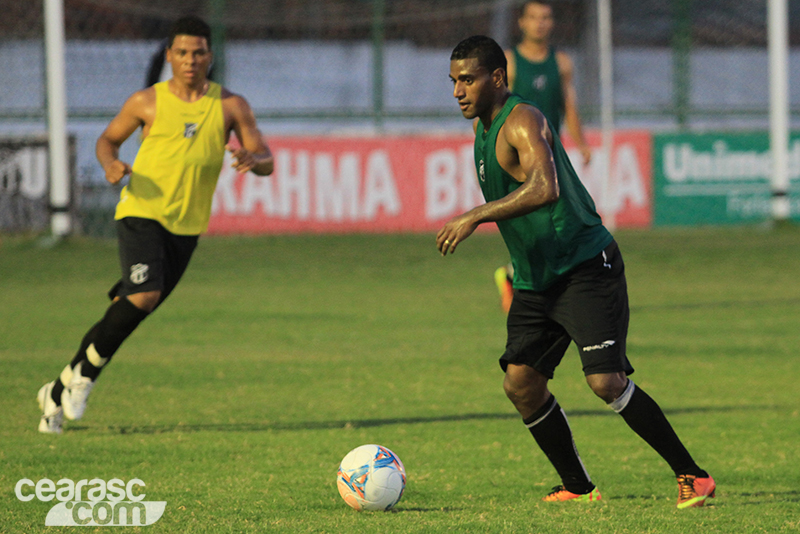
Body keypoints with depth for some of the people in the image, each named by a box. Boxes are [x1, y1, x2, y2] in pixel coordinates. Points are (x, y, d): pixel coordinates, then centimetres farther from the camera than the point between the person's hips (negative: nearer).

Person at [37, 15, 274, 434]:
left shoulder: (230, 107, 2)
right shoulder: (147, 102, -1)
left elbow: (266, 162, 1)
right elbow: (108, 138, 14)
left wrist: (252, 159, -24)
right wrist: (111, 164, -10)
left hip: (186, 226, 3)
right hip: (141, 214, -3)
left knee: (125, 316, 5)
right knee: (143, 294, -27)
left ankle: (59, 391, 19)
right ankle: (86, 372, -6)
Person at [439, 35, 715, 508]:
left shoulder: (522, 121, -17)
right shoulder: (485, 130, 13)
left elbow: (544, 188, -35)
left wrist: (473, 218, -35)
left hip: (587, 269, -9)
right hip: (535, 282, 9)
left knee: (607, 381, -17)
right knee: (521, 383, -2)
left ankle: (693, 477, -8)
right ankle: (578, 489, 11)